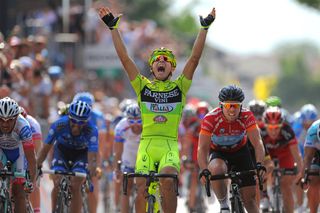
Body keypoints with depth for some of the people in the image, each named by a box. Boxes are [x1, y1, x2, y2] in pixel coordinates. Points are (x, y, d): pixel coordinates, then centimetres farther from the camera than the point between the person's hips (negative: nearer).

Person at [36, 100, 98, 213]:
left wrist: (91, 173, -56)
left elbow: (92, 156, -39)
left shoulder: (91, 130, -34)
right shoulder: (59, 125, -32)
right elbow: (46, 147, -24)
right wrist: (37, 166, -35)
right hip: (62, 150, 1)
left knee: (75, 186, -19)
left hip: (81, 152, -1)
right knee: (57, 184, -18)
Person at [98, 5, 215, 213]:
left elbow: (195, 58, 3)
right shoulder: (143, 86, 12)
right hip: (147, 144, 1)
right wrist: (113, 28, 1)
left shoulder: (179, 87, 10)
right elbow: (124, 58, 6)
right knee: (142, 189, -14)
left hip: (170, 146, -1)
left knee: (167, 182, -26)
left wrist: (205, 28, -3)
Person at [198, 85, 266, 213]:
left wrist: (259, 164, -47)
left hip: (240, 151, 2)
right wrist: (204, 170, -45)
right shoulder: (210, 119, -28)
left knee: (249, 197, -5)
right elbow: (202, 148, -29)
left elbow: (257, 142, -30)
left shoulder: (247, 116, -24)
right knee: (216, 170, -37)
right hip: (218, 153, -2)